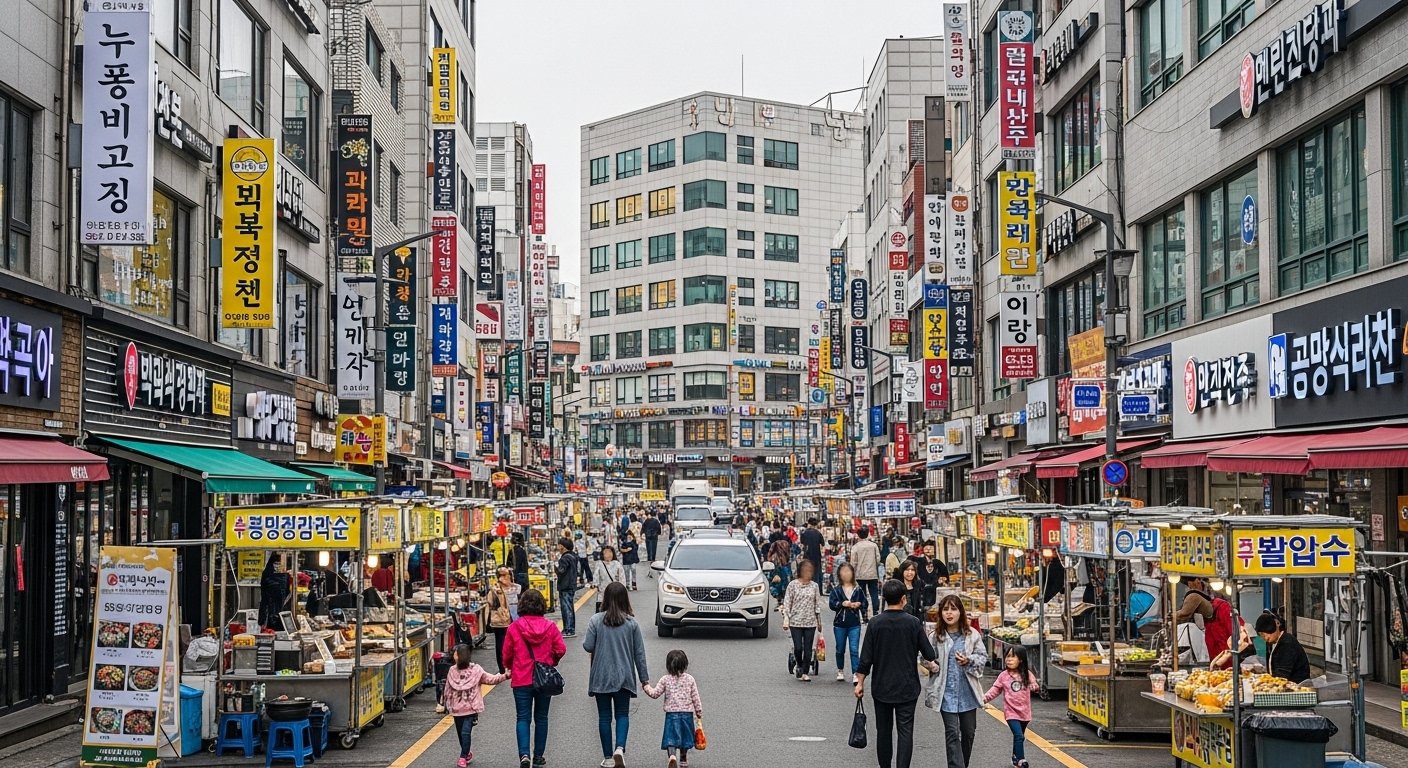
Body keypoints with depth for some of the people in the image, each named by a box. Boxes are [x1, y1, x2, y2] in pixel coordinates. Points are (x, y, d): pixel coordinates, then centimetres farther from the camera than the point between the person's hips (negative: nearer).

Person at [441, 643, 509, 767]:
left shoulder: (475, 670, -8)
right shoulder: (452, 671, 3)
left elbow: (490, 679, -9)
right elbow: (448, 689, 11)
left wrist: (505, 676, -22)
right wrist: (446, 703, 14)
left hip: (470, 708, -4)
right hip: (457, 709, 4)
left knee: (465, 733, -13)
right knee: (460, 733, 14)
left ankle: (463, 757, -4)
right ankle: (467, 753, 35)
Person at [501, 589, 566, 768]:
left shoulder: (514, 627, -9)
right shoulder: (550, 627, -5)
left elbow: (507, 654, -3)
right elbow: (561, 649, -7)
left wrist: (511, 669, 18)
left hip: (521, 679, -2)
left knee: (523, 718, 3)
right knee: (541, 718, 13)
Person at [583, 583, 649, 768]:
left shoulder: (596, 620, -8)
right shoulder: (631, 622, -5)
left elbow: (588, 647, -11)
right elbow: (639, 652, -2)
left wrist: (592, 646, 14)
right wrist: (644, 677, 6)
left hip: (601, 676, 0)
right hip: (624, 676, 1)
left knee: (604, 716, 9)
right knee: (622, 714, 11)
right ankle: (620, 748, -12)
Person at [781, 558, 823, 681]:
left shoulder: (814, 586, 5)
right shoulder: (793, 585, -3)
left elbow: (817, 604, 11)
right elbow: (787, 603, -2)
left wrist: (819, 620, 10)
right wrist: (786, 619, -7)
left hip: (810, 622, 2)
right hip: (796, 621, -2)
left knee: (808, 649, 0)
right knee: (798, 647, -5)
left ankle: (805, 672, 8)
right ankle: (799, 666, 22)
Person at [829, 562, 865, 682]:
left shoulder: (857, 589, 2)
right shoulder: (836, 589, -1)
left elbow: (864, 603, 6)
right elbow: (832, 604, -7)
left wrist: (859, 604, -15)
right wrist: (842, 604, -21)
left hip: (854, 624, -1)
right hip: (840, 624, 1)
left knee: (854, 650, -7)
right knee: (840, 649, 14)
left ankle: (855, 674, -7)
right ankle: (840, 670, 31)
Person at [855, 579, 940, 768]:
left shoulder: (875, 623, -6)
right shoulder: (913, 622, -8)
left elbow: (866, 657, -5)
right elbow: (930, 655, -4)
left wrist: (860, 682, 4)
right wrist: (930, 664, 18)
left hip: (881, 687, 1)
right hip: (907, 688, -1)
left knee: (883, 731, 13)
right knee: (905, 732, 0)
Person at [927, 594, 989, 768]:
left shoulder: (972, 634, -1)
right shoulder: (936, 636, -6)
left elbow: (983, 656, 5)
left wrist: (969, 661, -13)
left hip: (968, 691, 3)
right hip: (947, 692, -3)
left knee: (968, 731, 15)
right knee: (952, 733, -7)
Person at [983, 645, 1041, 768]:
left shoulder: (1027, 674, -1)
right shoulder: (1003, 676, -4)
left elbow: (1034, 686, 0)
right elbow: (995, 689, -2)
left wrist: (1035, 686, -25)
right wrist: (984, 698, -15)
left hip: (1024, 712, 3)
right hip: (1011, 712, -3)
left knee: (1019, 737, 18)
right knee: (1019, 736, -17)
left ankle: (1016, 758, 37)